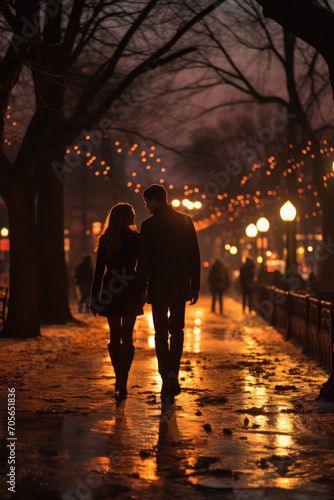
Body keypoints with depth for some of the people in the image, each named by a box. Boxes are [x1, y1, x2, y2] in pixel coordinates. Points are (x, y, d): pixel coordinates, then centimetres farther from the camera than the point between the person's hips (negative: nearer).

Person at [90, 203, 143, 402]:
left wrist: (95, 296, 7)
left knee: (114, 336, 15)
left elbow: (99, 270, 4)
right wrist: (143, 289, 3)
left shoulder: (105, 240, 5)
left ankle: (119, 378, 23)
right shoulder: (135, 238, -4)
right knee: (127, 337, 1)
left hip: (110, 290, 3)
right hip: (130, 290, -3)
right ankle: (123, 383, -7)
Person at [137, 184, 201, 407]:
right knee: (177, 330, 14)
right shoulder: (186, 221, 3)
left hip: (158, 287, -2)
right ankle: (173, 372, -7)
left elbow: (144, 259, -8)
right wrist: (195, 286, 9)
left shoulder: (149, 225, -7)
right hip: (180, 287, 3)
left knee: (161, 334, 8)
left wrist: (142, 288, -1)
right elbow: (195, 256, 4)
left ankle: (166, 380, 8)